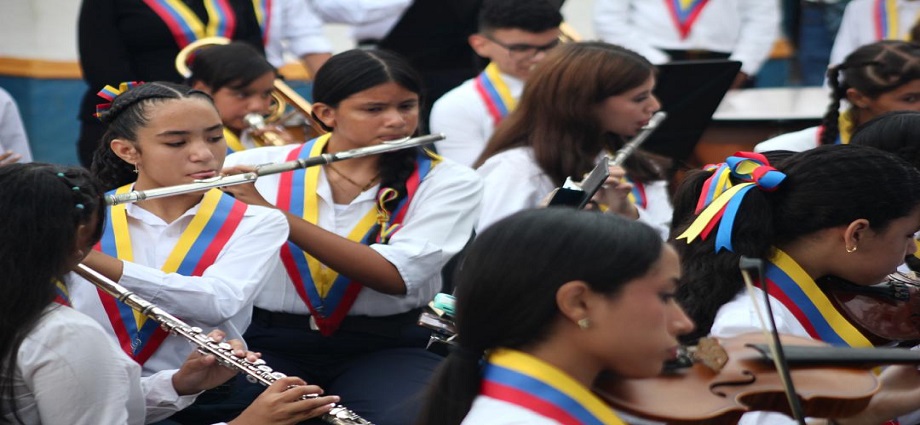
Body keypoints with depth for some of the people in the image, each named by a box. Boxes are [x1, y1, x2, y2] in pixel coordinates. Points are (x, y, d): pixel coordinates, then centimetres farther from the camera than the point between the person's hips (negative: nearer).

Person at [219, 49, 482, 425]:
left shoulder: (449, 182, -1)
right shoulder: (256, 168, 3)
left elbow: (395, 276, -16)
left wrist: (273, 214, -23)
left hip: (384, 348, 0)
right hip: (267, 342, 0)